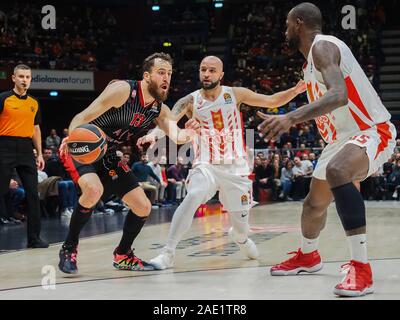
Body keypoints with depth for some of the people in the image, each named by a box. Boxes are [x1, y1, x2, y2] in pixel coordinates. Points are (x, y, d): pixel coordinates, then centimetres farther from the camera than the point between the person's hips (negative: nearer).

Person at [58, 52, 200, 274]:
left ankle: (123, 255, 27)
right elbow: (83, 117, -24)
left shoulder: (159, 109, 0)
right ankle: (69, 248, -13)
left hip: (109, 157, 7)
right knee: (94, 190, -35)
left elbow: (175, 135, -16)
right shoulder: (123, 90, -21)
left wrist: (185, 134, -40)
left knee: (143, 207, 5)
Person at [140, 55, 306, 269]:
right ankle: (167, 253, -27)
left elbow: (271, 102, 3)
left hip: (236, 168, 2)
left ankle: (240, 237, 48)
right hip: (206, 166, -1)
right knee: (192, 197, -33)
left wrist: (295, 90, -12)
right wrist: (155, 133, -40)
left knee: (241, 226, 8)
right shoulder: (190, 101, -5)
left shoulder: (235, 94, -2)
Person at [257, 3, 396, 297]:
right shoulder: (312, 58, 13)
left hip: (372, 132, -11)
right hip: (343, 138, 11)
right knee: (315, 203, 21)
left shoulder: (323, 46, -18)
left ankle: (361, 267, -38)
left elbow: (339, 95, -36)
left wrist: (291, 118, -45)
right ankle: (308, 256, 49)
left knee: (336, 171, -40)